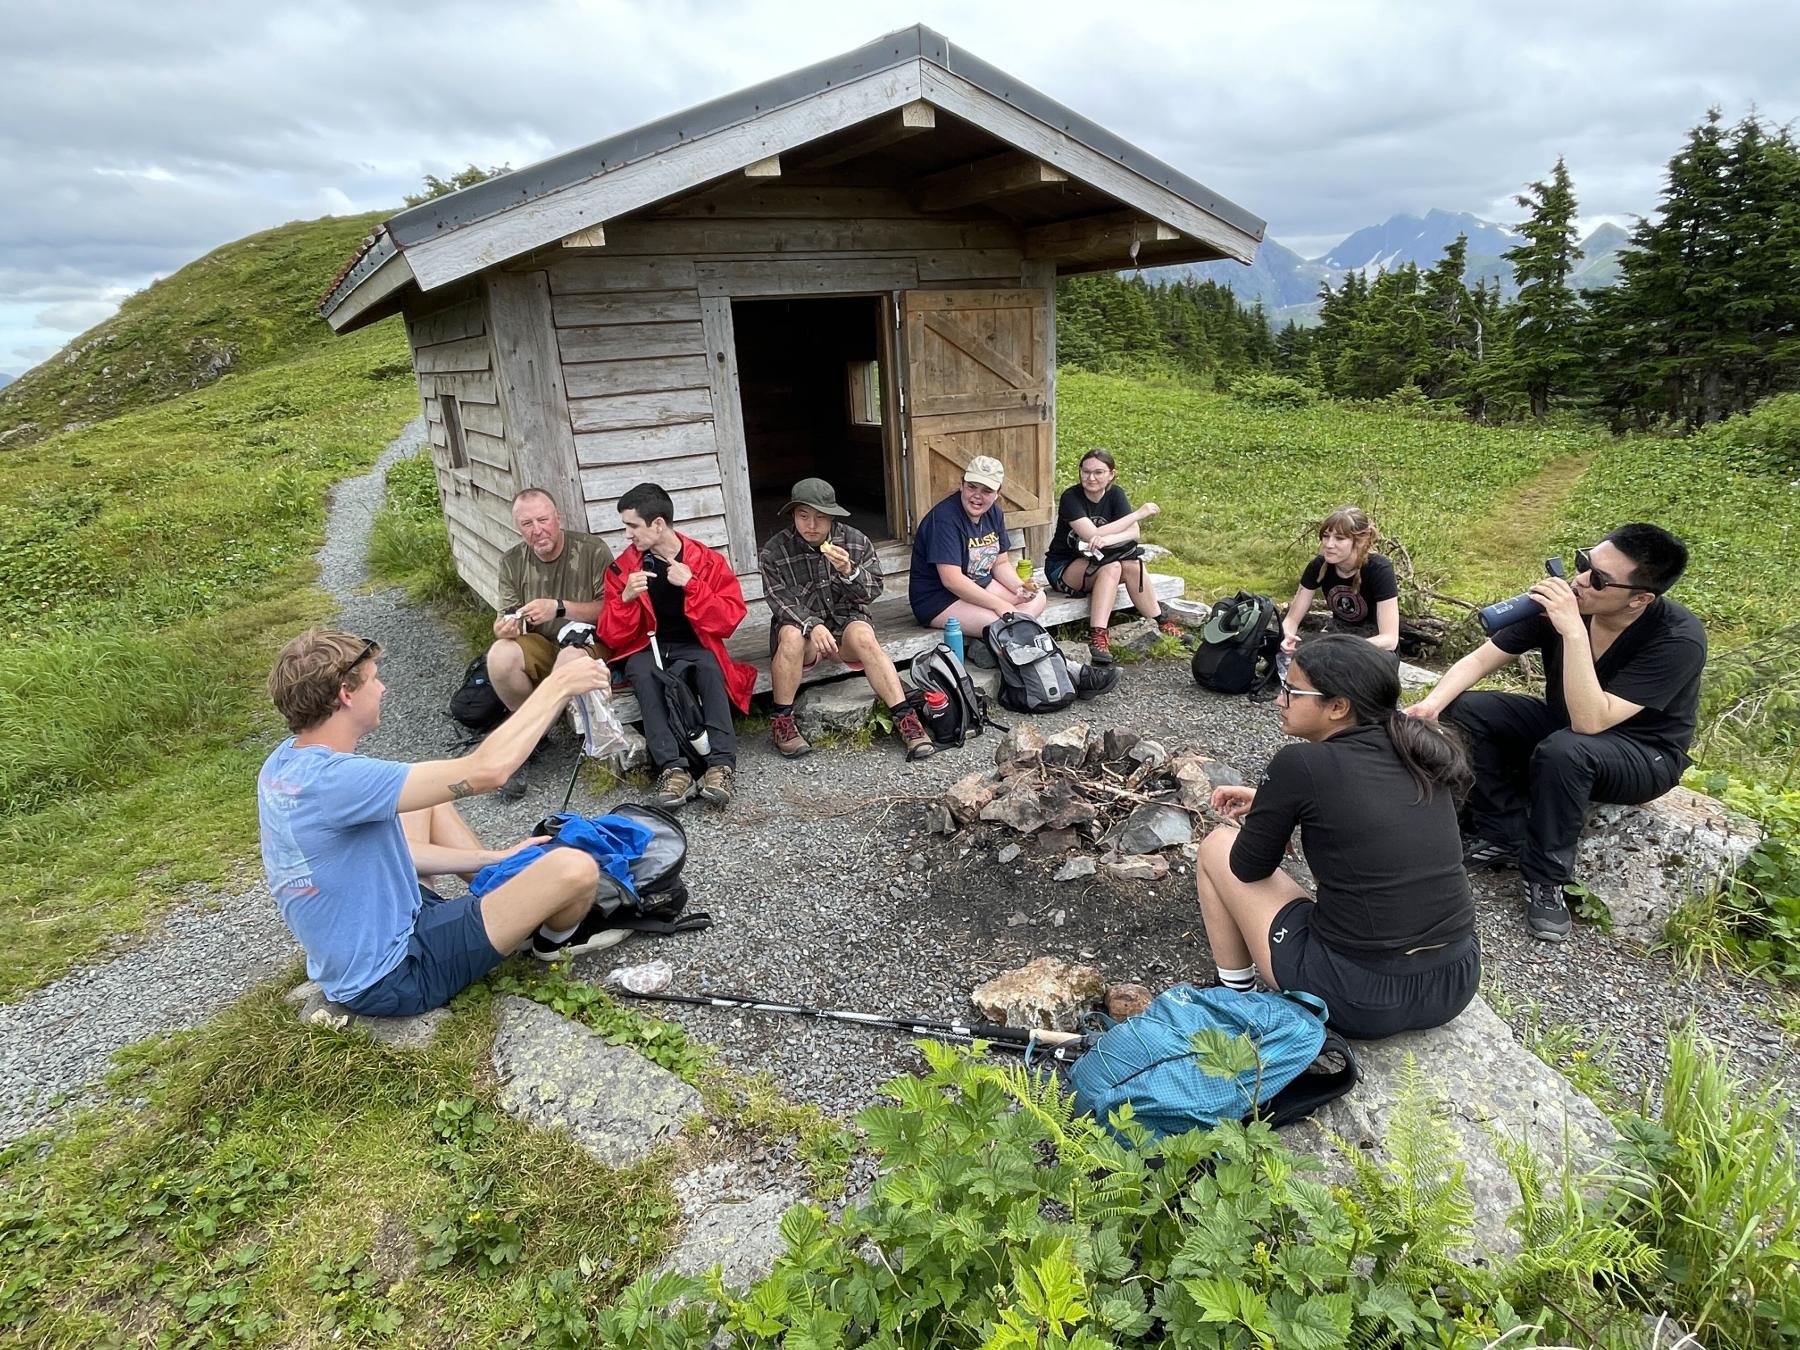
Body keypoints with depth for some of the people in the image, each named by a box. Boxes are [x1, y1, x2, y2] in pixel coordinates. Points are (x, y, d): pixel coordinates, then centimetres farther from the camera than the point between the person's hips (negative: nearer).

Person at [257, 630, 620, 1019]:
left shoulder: (286, 762, -1)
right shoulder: (331, 781, -31)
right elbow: (485, 769, -34)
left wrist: (494, 858, 6)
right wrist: (557, 685, -24)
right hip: (392, 976, -10)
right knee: (575, 868, -18)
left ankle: (505, 884, 23)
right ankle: (558, 934, 17)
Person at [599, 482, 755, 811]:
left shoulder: (708, 561, -4)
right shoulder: (622, 567, 0)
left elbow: (729, 620, -10)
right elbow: (613, 637, -1)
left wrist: (691, 585, -21)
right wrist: (626, 598, -19)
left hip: (693, 647, -1)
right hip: (646, 649, 1)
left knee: (710, 665, -35)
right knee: (641, 671, -34)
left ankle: (721, 765, -42)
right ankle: (673, 768, -42)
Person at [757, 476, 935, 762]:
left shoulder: (856, 541, -2)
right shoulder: (774, 553, -6)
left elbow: (872, 592, -3)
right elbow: (781, 601, -11)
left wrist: (849, 572, -25)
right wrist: (812, 625, -30)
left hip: (846, 620, 1)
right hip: (800, 624, -1)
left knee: (863, 637, -33)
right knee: (791, 635, -35)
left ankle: (905, 718, -34)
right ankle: (781, 721, -22)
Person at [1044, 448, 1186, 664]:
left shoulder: (1115, 494, -3)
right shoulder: (1071, 498, -18)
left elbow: (1133, 532, -14)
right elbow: (1093, 535, -27)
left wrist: (1107, 540, -35)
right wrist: (1138, 514, -24)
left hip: (1095, 560, 5)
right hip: (1061, 568, -4)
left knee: (1132, 565, -25)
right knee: (1111, 567, -32)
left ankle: (1159, 622, -13)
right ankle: (1097, 635, -38)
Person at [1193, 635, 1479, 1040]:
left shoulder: (1300, 764, -15)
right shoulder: (1422, 753, 4)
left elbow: (1249, 867, -1)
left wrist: (1267, 812, 19)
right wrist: (1270, 801, 24)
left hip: (1360, 999, -6)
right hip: (1458, 985, 7)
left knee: (1216, 846, 11)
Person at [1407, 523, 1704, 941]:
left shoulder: (1679, 638, -30)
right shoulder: (1562, 600, -18)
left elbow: (1590, 722, -39)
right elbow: (1480, 659, -12)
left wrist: (1574, 632, -45)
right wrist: (1432, 703, -31)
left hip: (1644, 754, -5)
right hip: (1564, 725, 5)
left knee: (1563, 750, -38)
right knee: (1463, 709, -16)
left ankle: (1545, 879, -15)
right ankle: (1504, 837, -5)